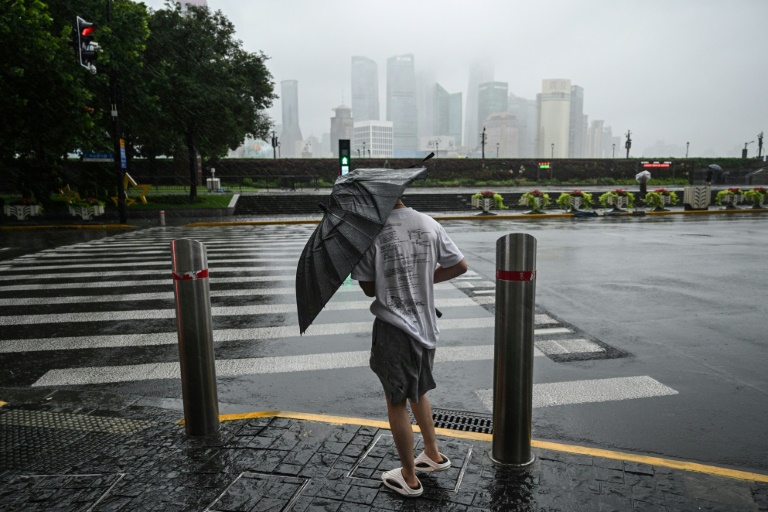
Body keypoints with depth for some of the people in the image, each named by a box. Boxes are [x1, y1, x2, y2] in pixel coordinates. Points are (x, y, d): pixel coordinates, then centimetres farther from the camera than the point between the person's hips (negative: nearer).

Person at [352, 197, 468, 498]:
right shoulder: (429, 224, 0)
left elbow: (368, 288, -8)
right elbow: (460, 266, 6)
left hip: (394, 328, -5)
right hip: (426, 325, 6)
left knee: (397, 402, 11)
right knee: (417, 392, 27)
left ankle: (409, 478, 27)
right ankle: (433, 455, 40)